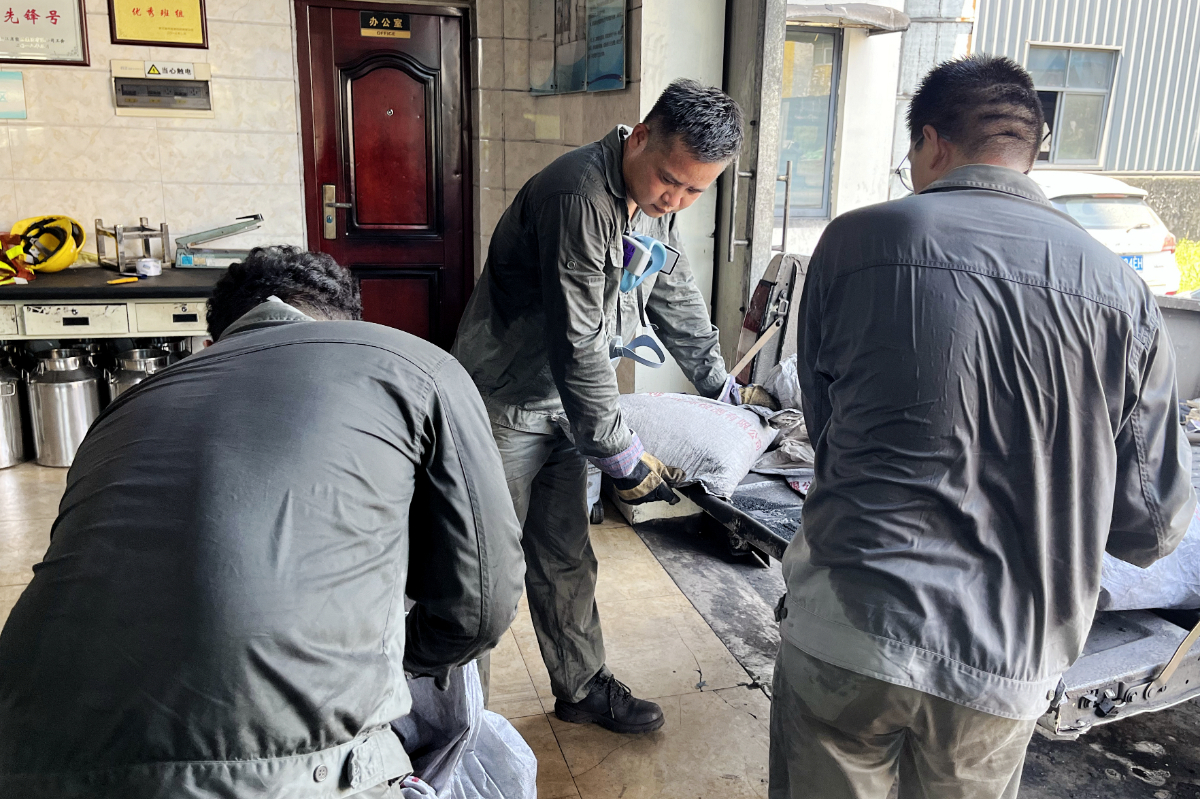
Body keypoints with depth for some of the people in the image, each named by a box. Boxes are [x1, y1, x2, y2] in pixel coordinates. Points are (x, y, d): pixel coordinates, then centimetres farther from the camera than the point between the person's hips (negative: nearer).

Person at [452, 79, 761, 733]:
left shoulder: (657, 200, 3)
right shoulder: (580, 197, -26)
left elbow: (677, 297, 17)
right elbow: (577, 344, -27)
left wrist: (719, 384, 22)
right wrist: (622, 456, -22)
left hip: (566, 402, 8)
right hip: (505, 403, -8)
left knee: (566, 560, 17)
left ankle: (582, 688, 31)